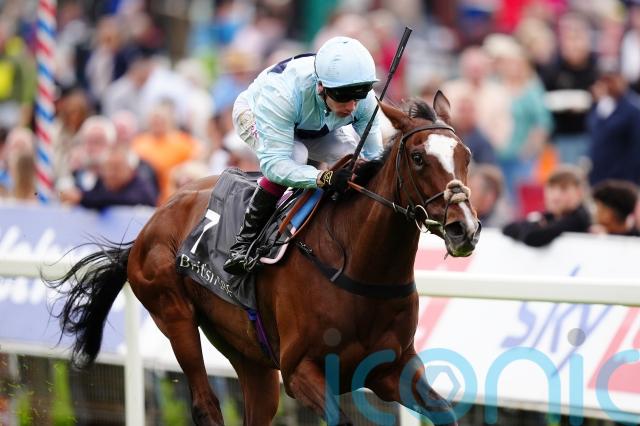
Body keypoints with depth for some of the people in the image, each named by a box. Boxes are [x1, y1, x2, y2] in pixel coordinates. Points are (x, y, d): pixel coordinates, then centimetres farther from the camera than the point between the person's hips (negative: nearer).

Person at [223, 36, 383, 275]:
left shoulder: (364, 98, -33)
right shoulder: (281, 92, -48)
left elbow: (374, 154, -24)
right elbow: (272, 162, -51)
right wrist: (323, 178, -66)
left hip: (316, 128, 5)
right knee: (295, 155, -36)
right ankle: (245, 242, -25)